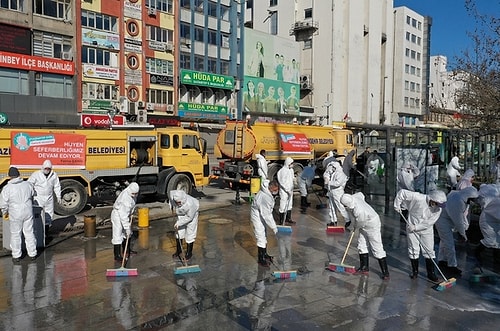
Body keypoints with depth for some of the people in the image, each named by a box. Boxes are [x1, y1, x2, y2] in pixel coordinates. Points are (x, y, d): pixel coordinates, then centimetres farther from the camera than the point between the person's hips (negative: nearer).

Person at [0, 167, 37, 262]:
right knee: (29, 233, 12)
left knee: (15, 235, 12)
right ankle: (32, 254, 20)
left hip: (15, 215, -2)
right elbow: (32, 196, 13)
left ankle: (16, 256, 21)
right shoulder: (27, 185, -2)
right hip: (28, 212, 2)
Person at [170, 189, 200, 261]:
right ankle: (178, 250, 30)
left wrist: (179, 223, -25)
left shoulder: (190, 204, -43)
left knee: (190, 234, -3)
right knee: (179, 232, 11)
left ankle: (189, 253, 14)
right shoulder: (173, 195, -32)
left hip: (192, 214, -5)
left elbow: (189, 217, -27)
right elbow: (171, 192, -4)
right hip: (181, 214, 5)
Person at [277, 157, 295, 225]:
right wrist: (288, 190, -18)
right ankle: (281, 221, 5)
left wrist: (291, 190, 12)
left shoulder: (291, 170, 8)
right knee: (283, 206, -3)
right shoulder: (283, 171, -19)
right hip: (284, 191, -9)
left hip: (290, 191, 9)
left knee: (289, 205, 17)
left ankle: (288, 219, 31)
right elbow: (282, 183, -20)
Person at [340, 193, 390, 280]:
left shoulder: (359, 212, -39)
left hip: (372, 226, -9)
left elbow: (359, 224, -21)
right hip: (364, 225, 10)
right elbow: (361, 195, 8)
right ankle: (364, 268, 25)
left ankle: (385, 273, 6)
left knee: (377, 249, -4)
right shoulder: (353, 198, -16)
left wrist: (355, 228, 3)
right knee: (361, 245, 14)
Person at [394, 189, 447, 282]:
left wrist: (416, 227, -19)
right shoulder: (418, 198, -28)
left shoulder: (438, 208, -16)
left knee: (429, 251, 5)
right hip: (412, 228, -2)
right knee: (413, 250, 5)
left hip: (426, 230, 2)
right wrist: (397, 206, -16)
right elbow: (402, 192, -21)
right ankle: (415, 271, 21)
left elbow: (429, 223, -15)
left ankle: (431, 273, 19)